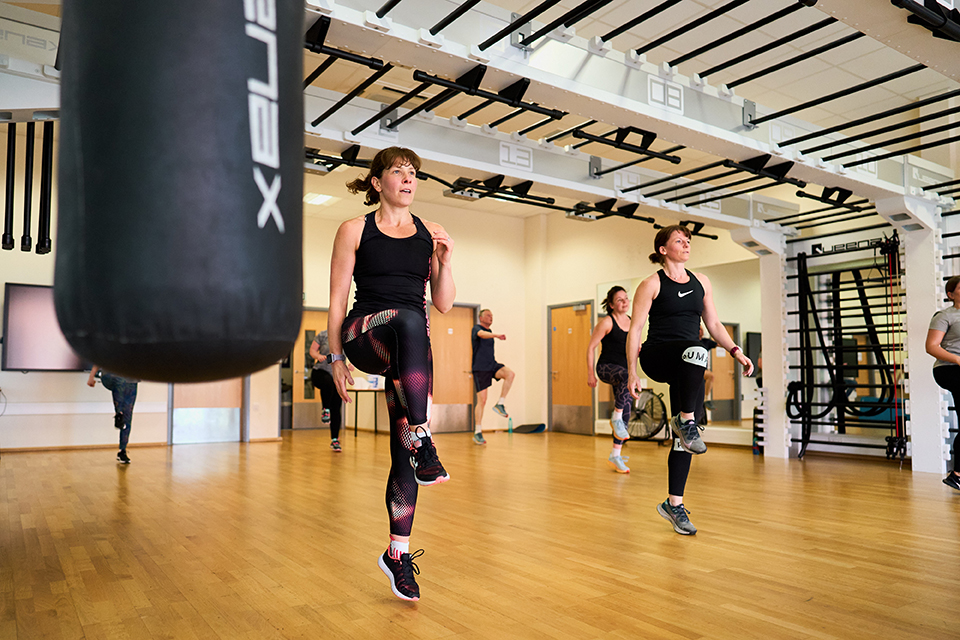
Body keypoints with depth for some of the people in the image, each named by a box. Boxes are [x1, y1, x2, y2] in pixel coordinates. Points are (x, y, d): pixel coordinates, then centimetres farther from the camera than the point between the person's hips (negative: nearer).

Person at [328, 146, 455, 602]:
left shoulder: (429, 234, 13)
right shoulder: (355, 230, 6)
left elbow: (444, 304, 11)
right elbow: (337, 299, 4)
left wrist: (445, 260, -5)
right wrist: (336, 358, -1)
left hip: (410, 351, 4)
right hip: (363, 334, -3)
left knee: (403, 449, 0)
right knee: (408, 320, -39)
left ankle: (398, 553, 16)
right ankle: (424, 444, -40)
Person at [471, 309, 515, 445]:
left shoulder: (489, 331, 18)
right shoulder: (476, 328, -6)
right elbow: (482, 334, -32)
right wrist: (496, 335, -49)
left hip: (492, 365, 7)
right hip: (480, 368, -6)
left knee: (510, 374, -23)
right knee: (482, 400, -7)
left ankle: (500, 404, -12)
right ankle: (477, 433, 3)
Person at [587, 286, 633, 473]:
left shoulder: (632, 321, 9)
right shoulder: (606, 322, -9)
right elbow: (591, 347, -8)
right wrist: (590, 373, -11)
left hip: (624, 370, 6)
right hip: (607, 367, -6)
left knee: (625, 415, 4)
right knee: (627, 378, -40)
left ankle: (615, 455, 15)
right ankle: (616, 417, -22)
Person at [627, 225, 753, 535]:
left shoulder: (701, 282, 15)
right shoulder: (651, 284, 0)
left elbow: (714, 324, 18)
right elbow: (635, 330, -4)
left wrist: (736, 351, 2)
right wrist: (633, 373, -12)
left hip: (687, 369, 5)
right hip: (657, 356, -5)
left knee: (685, 438, 3)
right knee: (697, 350, -39)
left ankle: (673, 504, 14)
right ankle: (685, 421, -26)